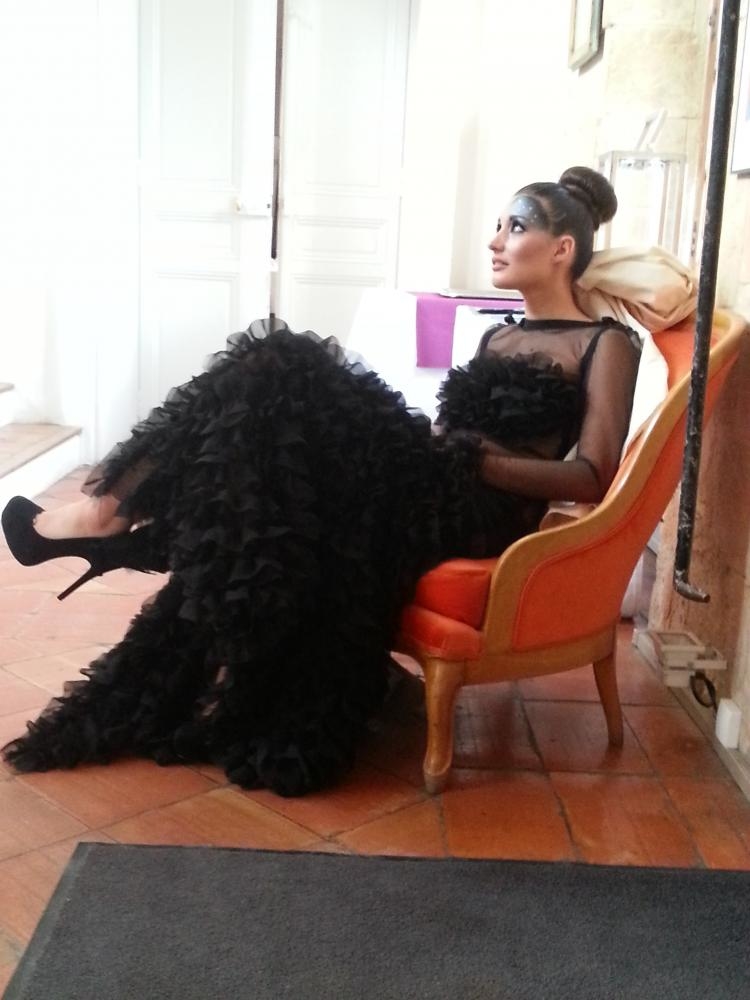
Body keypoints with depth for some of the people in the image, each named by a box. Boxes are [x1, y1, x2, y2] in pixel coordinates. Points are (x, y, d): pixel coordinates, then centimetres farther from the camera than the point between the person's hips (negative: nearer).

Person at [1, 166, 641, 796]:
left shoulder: (606, 344, 4)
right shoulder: (499, 337, 27)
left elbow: (593, 479, -8)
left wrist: (482, 461, -17)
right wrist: (431, 442, -1)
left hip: (483, 514, -8)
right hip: (430, 497, 8)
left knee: (284, 392, -20)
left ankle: (113, 513, -15)